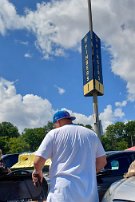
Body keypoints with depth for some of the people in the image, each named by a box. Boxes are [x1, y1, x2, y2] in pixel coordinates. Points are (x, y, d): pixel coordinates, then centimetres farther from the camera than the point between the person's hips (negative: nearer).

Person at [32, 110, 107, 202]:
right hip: (89, 193, 5)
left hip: (63, 193, -4)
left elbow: (38, 161, -5)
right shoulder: (91, 134, 13)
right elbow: (102, 161, 16)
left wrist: (38, 172, 16)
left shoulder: (54, 133, -1)